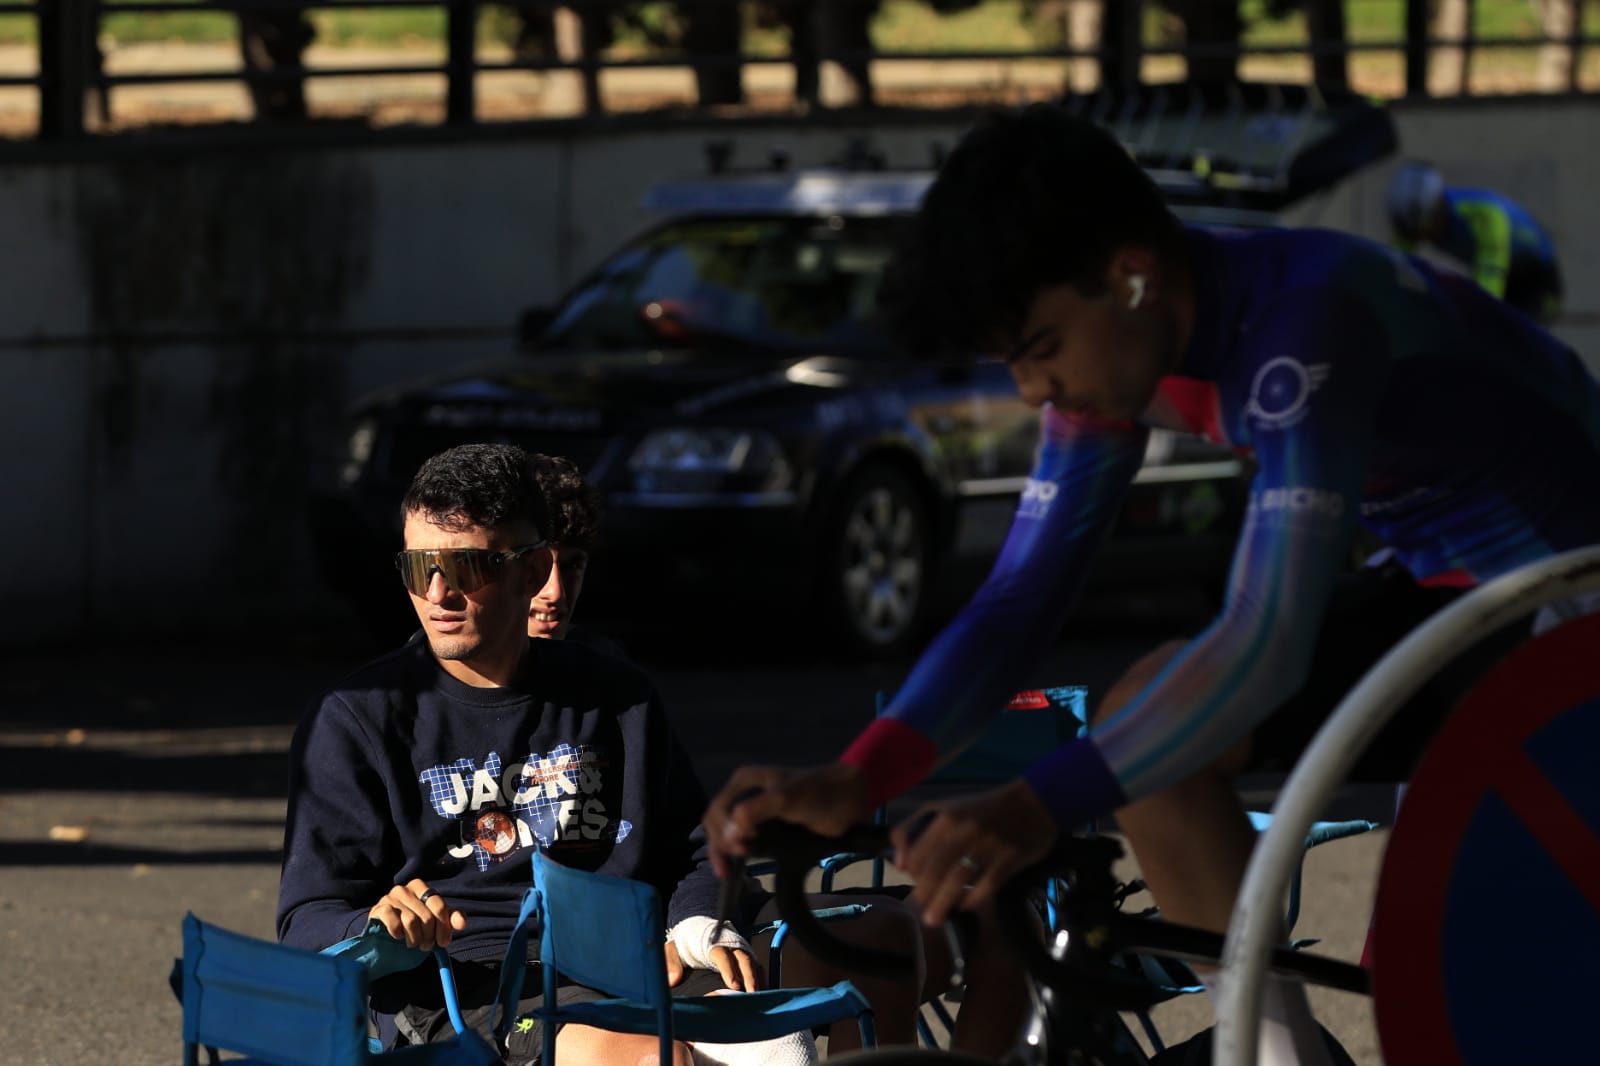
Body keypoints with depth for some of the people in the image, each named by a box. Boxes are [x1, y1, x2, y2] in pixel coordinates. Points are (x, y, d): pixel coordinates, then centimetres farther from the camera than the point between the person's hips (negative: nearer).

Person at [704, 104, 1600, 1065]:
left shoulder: (1300, 324, -31)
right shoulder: (1112, 342, -5)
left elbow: (1269, 638, -38)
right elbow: (1020, 602, -3)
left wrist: (1042, 806, -46)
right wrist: (854, 782, -19)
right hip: (1443, 587, 8)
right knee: (1151, 724, -8)